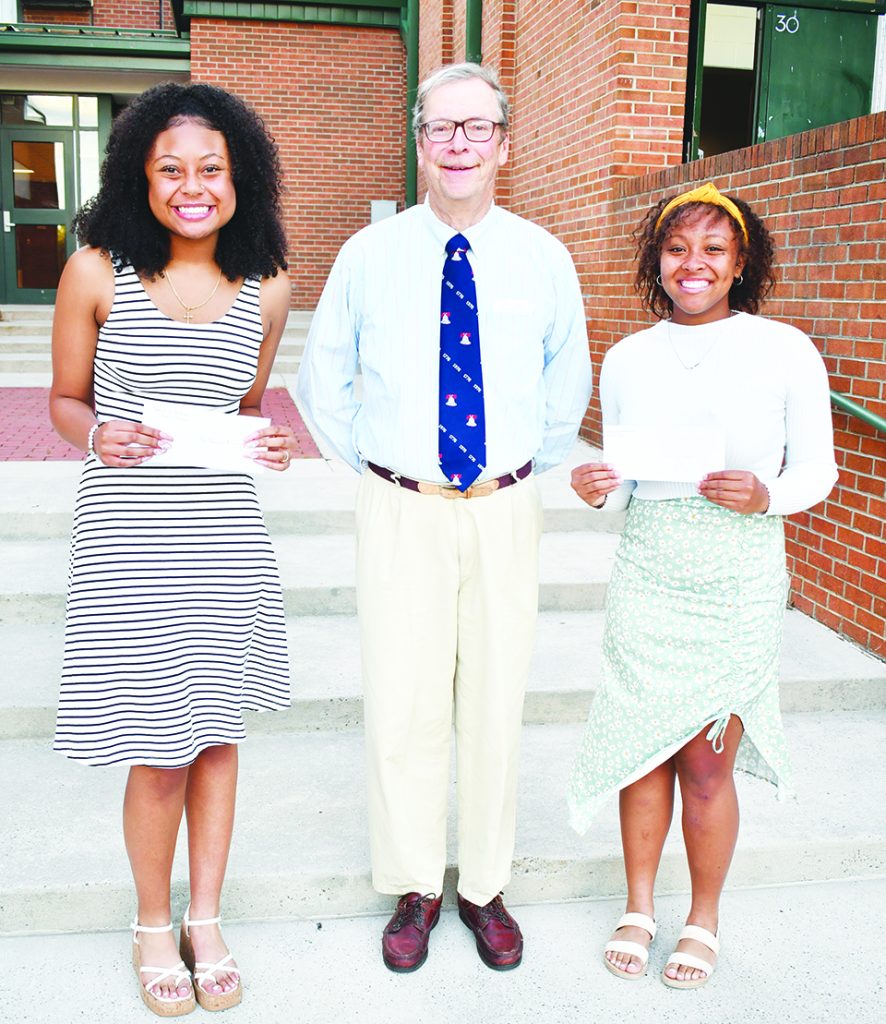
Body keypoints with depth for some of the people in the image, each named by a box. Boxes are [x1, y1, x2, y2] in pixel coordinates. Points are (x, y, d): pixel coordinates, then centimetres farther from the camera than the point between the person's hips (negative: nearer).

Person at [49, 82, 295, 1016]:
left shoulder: (266, 287, 4)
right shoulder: (97, 272, -5)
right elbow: (65, 400, 5)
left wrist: (271, 442, -6)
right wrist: (98, 436, -17)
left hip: (225, 534, 3)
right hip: (128, 536, -3)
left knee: (216, 733, 12)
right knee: (160, 754, 3)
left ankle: (206, 919, 34)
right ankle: (154, 925, 31)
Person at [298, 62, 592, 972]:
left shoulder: (544, 260, 2)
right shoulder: (367, 256, 1)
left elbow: (569, 387, 16)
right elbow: (321, 381, 13)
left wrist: (528, 470, 12)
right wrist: (371, 461, 8)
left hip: (504, 512, 1)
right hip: (401, 512, 0)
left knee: (496, 701, 9)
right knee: (402, 703, 3)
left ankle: (485, 887, 28)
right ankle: (414, 888, 25)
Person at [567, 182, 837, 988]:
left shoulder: (785, 352, -5)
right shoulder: (627, 358, 3)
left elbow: (817, 469, 1)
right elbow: (622, 485, 9)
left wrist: (766, 494, -19)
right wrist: (597, 490, -13)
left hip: (739, 586, -2)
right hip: (646, 579, 2)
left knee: (707, 764, 5)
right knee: (644, 751, 9)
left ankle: (705, 917, 30)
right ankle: (639, 906, 32)